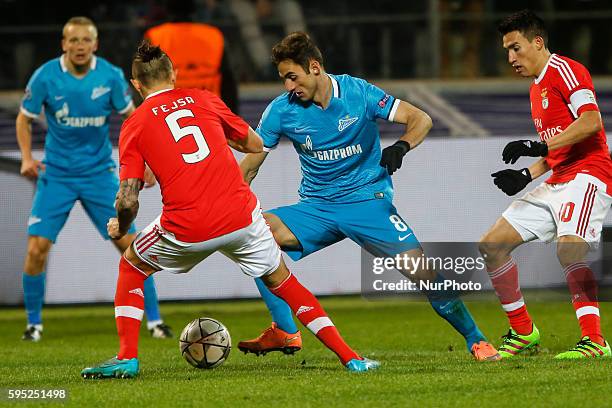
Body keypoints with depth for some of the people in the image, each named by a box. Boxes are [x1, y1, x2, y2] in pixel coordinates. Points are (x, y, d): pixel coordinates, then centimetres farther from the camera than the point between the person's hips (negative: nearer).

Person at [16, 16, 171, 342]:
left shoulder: (110, 76, -9)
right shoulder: (45, 77, -11)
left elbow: (129, 116, 6)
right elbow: (24, 119, 3)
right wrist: (27, 157, -12)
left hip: (99, 173, 1)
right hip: (56, 174, -1)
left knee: (131, 245, -5)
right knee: (37, 248, -10)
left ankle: (153, 319, 7)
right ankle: (34, 323, 9)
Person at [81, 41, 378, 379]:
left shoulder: (134, 126, 5)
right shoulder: (201, 99, 12)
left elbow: (128, 200, -2)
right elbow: (256, 144, 21)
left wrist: (119, 229, 18)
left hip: (187, 230, -2)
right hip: (242, 217, 2)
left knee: (131, 267, 24)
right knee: (282, 281, 20)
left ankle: (127, 358, 14)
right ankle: (350, 358, 14)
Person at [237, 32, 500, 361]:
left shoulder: (358, 93, -10)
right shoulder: (281, 110, -5)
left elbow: (420, 119, -8)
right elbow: (248, 167, 0)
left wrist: (401, 147, -28)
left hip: (368, 199, -3)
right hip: (315, 208, 3)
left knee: (421, 270, -17)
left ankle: (475, 339, 3)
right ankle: (284, 333, -16)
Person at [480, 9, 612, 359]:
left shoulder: (565, 70, -7)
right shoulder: (537, 89, 22)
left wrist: (540, 147, -24)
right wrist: (527, 175, 11)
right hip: (555, 183, 10)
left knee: (568, 249, -31)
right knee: (492, 245, 6)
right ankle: (523, 332, 13)